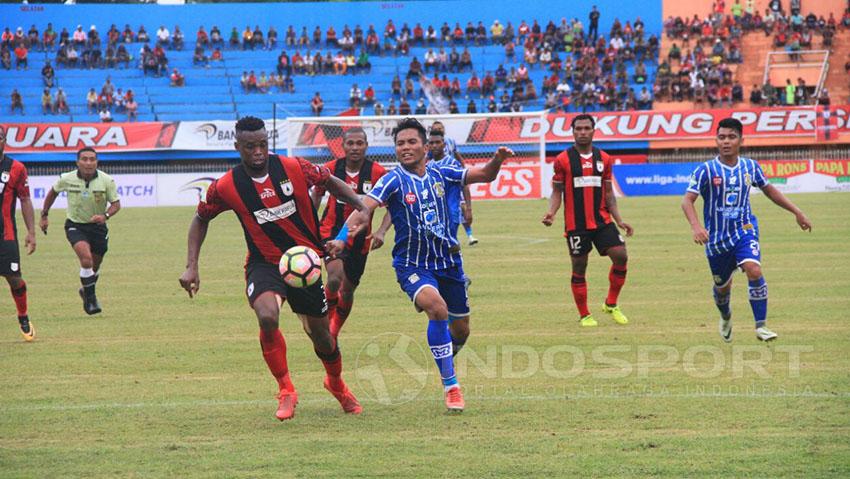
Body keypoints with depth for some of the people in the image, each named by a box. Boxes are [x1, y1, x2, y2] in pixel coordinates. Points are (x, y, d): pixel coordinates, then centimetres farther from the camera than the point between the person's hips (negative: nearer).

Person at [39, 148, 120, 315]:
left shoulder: (107, 181, -14)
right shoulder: (67, 179, -12)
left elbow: (116, 204, -8)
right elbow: (53, 192, 8)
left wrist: (105, 216, -29)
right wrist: (44, 215, 12)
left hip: (97, 226, 2)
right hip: (75, 225, -2)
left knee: (95, 265, 15)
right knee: (86, 258, -25)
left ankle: (87, 291, 45)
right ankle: (90, 299, -12)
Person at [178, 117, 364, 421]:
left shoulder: (294, 168, -12)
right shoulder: (225, 187, -12)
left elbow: (331, 182, 6)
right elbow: (201, 219, 6)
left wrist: (363, 208, -7)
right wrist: (191, 267, -1)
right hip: (263, 263, -1)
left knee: (320, 335, 10)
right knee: (267, 317, -32)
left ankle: (336, 384, 45)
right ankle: (286, 391, -13)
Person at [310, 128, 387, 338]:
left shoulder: (377, 173, -10)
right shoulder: (330, 169, -8)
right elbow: (316, 196, 9)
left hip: (360, 239, 2)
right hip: (331, 232, -2)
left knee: (347, 290, 11)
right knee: (335, 277, -27)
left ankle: (333, 333, 34)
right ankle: (326, 319, -2)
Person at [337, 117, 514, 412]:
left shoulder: (439, 174, 0)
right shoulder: (394, 180, -12)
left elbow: (485, 176, 9)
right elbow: (364, 208, -26)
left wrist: (497, 160, -13)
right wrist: (342, 236, -44)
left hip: (447, 260, 5)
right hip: (412, 264, -5)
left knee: (460, 330, 11)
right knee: (437, 307, -32)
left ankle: (445, 359, 48)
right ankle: (451, 387, -21)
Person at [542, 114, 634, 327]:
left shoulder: (603, 159, 9)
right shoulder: (563, 160, -1)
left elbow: (608, 193, 14)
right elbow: (557, 192, 3)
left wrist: (619, 220, 9)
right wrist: (551, 213, -15)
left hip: (602, 220, 3)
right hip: (575, 224, -3)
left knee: (621, 256, -11)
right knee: (579, 268, 2)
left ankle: (611, 304, 7)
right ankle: (584, 315, 15)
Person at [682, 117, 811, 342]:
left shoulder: (750, 167, 0)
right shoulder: (706, 170, -10)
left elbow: (769, 190, 18)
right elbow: (687, 200, -15)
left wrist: (796, 212, 18)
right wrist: (696, 227, -33)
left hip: (745, 231, 1)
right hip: (716, 237, -1)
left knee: (754, 269, -26)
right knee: (722, 286, 12)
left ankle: (761, 325, -21)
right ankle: (726, 318, 47)